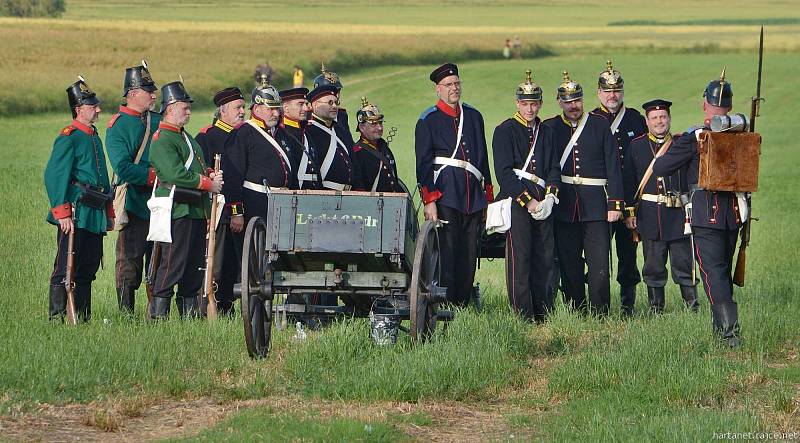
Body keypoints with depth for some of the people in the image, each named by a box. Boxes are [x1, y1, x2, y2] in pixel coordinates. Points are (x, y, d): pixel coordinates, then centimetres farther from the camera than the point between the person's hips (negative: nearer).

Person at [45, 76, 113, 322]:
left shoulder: (94, 137, 18)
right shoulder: (68, 137, -10)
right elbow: (53, 176, -17)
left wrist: (109, 213, 22)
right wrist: (63, 213, -22)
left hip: (95, 217, 9)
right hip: (76, 215, -9)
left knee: (87, 268, 11)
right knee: (66, 269, -7)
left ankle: (84, 318, 17)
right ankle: (57, 318, -6)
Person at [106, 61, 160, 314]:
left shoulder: (158, 120, 12)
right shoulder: (118, 126, -7)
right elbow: (123, 169, -17)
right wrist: (155, 176, -17)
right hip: (134, 203, -6)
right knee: (129, 262, -2)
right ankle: (125, 314, 2)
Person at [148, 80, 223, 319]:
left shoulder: (186, 137, 21)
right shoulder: (162, 141, -11)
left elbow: (198, 167, 28)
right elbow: (175, 174, -22)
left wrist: (211, 175, 4)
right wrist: (208, 183, -15)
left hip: (197, 210, 10)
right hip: (177, 211, -10)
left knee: (194, 265, 11)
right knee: (172, 264, -9)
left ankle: (190, 312, 17)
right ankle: (158, 314, -6)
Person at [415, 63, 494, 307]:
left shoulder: (474, 116, 16)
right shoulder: (428, 120, 0)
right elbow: (423, 164, -4)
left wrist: (488, 196, 18)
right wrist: (429, 201, -12)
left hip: (474, 197, 5)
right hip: (445, 194, -5)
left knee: (470, 252, 5)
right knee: (446, 250, -7)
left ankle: (464, 303, 11)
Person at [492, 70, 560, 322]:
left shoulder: (546, 132, 17)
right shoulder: (505, 131, 0)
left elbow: (554, 169, 14)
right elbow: (504, 173, -8)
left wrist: (549, 197, -4)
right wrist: (528, 201, -12)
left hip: (543, 204, 5)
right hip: (516, 202, -5)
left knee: (545, 259, 4)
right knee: (520, 258, -9)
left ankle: (544, 316, 9)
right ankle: (524, 316, -8)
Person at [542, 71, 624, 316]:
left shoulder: (600, 125, 5)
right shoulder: (549, 128, 7)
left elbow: (613, 166, 2)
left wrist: (615, 203, -4)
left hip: (596, 205, -1)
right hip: (564, 208, 1)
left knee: (599, 263, -7)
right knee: (569, 264, 5)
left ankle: (600, 313, -4)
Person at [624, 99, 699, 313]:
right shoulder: (636, 146, 7)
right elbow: (628, 181, 7)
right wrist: (630, 211, 2)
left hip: (679, 213, -1)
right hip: (649, 214, 1)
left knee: (684, 264, 0)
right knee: (653, 267, 5)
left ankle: (693, 309, 7)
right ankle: (656, 310, 13)